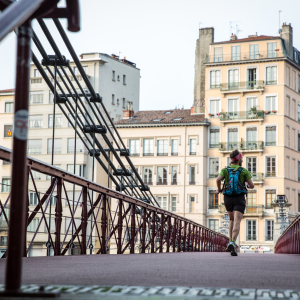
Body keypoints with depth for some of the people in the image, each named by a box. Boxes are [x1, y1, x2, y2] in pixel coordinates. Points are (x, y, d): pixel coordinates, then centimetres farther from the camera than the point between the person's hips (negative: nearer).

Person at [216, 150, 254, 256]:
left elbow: (218, 179, -14)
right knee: (237, 223, -13)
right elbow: (252, 186, -1)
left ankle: (230, 242, 16)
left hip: (228, 199, 3)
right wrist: (248, 184, 24)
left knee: (232, 219, 26)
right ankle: (232, 243, -37)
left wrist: (219, 189, 5)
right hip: (239, 199, -3)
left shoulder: (225, 170, 7)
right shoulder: (244, 171, 3)